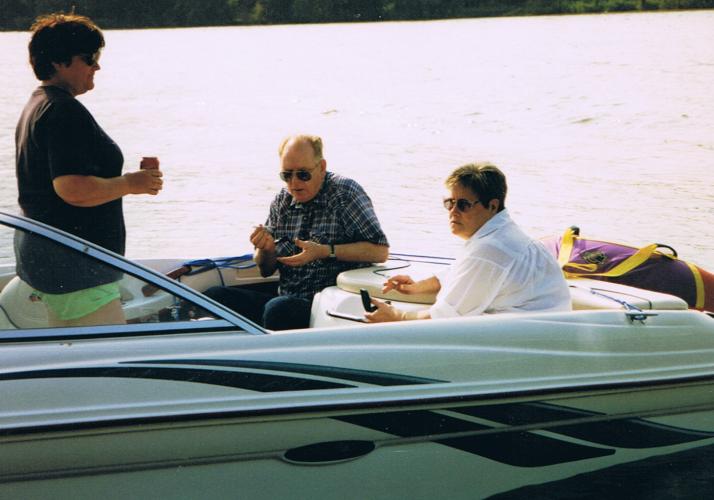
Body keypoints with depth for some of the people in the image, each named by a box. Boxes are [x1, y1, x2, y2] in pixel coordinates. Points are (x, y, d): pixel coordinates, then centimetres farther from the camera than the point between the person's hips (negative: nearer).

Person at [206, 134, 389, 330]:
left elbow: (380, 251, -13)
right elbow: (266, 270, 19)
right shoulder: (282, 200, 12)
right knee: (215, 296, -15)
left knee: (278, 309, -35)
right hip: (286, 299, 6)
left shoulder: (345, 192, -4)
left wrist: (325, 251, -19)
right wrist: (266, 249, -5)